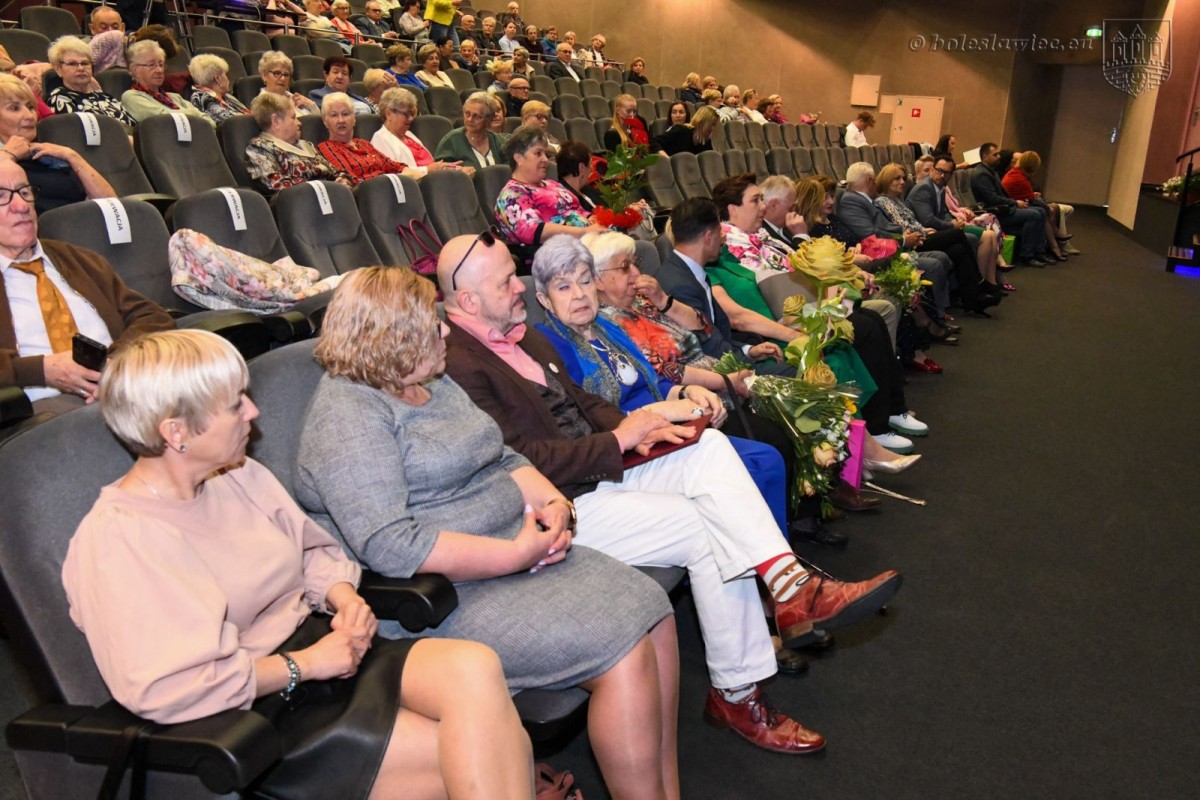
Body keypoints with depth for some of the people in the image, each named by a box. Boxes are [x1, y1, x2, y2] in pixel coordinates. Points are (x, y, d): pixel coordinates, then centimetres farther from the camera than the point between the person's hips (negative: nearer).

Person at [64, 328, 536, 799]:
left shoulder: (241, 477, 7)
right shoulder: (116, 540, -15)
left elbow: (313, 552, 19)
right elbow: (164, 692, -22)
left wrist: (346, 598, -3)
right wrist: (303, 665, -18)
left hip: (321, 648, 7)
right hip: (258, 716, -7)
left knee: (475, 669, -23)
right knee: (478, 761, -22)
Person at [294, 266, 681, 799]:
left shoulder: (435, 384, 14)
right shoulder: (347, 413, -15)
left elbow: (504, 460, 19)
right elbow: (390, 546, -25)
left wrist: (554, 503, -3)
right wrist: (517, 554, -24)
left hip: (520, 550, 9)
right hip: (448, 592, -9)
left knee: (653, 613, -4)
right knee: (622, 651, -20)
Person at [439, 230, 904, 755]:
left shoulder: (520, 334, 13)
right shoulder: (456, 362, -18)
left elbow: (580, 401, 20)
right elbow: (523, 459, -23)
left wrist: (629, 426, 0)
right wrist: (618, 441, -15)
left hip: (597, 470, 9)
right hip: (560, 508, -9)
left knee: (710, 447, -8)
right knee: (707, 528, -15)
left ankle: (791, 588, -15)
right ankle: (735, 693, 2)